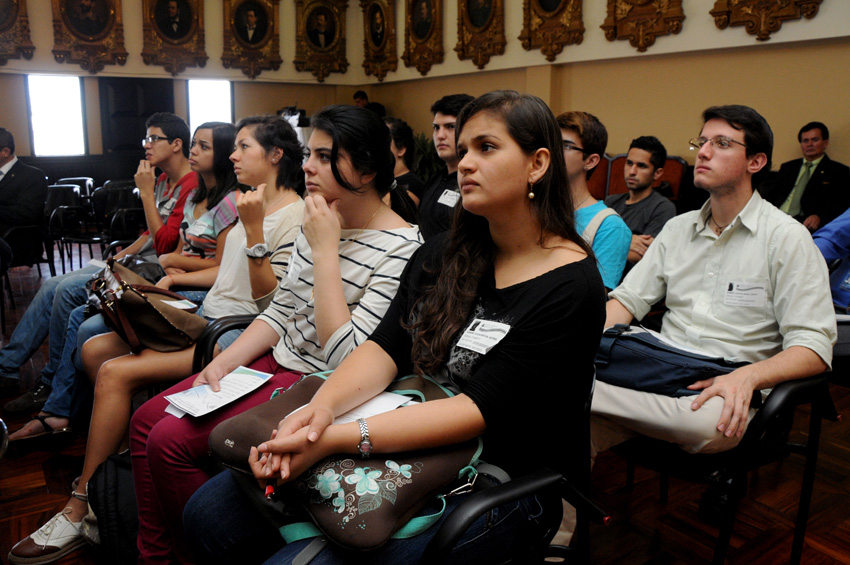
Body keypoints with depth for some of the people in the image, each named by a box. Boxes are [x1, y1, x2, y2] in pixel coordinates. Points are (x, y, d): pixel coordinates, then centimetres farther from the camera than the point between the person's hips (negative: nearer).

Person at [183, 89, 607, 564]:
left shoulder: (572, 285, -14)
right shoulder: (444, 253, 7)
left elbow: (480, 409, -21)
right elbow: (385, 348, -2)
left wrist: (336, 438, -28)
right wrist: (321, 408, -22)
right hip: (411, 447, 6)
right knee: (210, 511, -4)